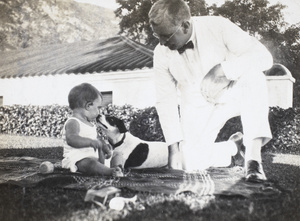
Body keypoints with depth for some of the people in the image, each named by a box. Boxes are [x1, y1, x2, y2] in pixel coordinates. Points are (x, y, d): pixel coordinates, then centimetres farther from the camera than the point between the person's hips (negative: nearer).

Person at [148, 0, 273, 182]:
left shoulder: (217, 27, -20)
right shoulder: (161, 53, -13)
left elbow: (264, 57, -26)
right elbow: (165, 100, -7)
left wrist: (222, 69, -39)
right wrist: (174, 146, -11)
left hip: (233, 95, -1)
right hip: (197, 106, 2)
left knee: (253, 76, -34)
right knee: (189, 163, -17)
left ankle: (254, 156, -29)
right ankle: (233, 148, 13)